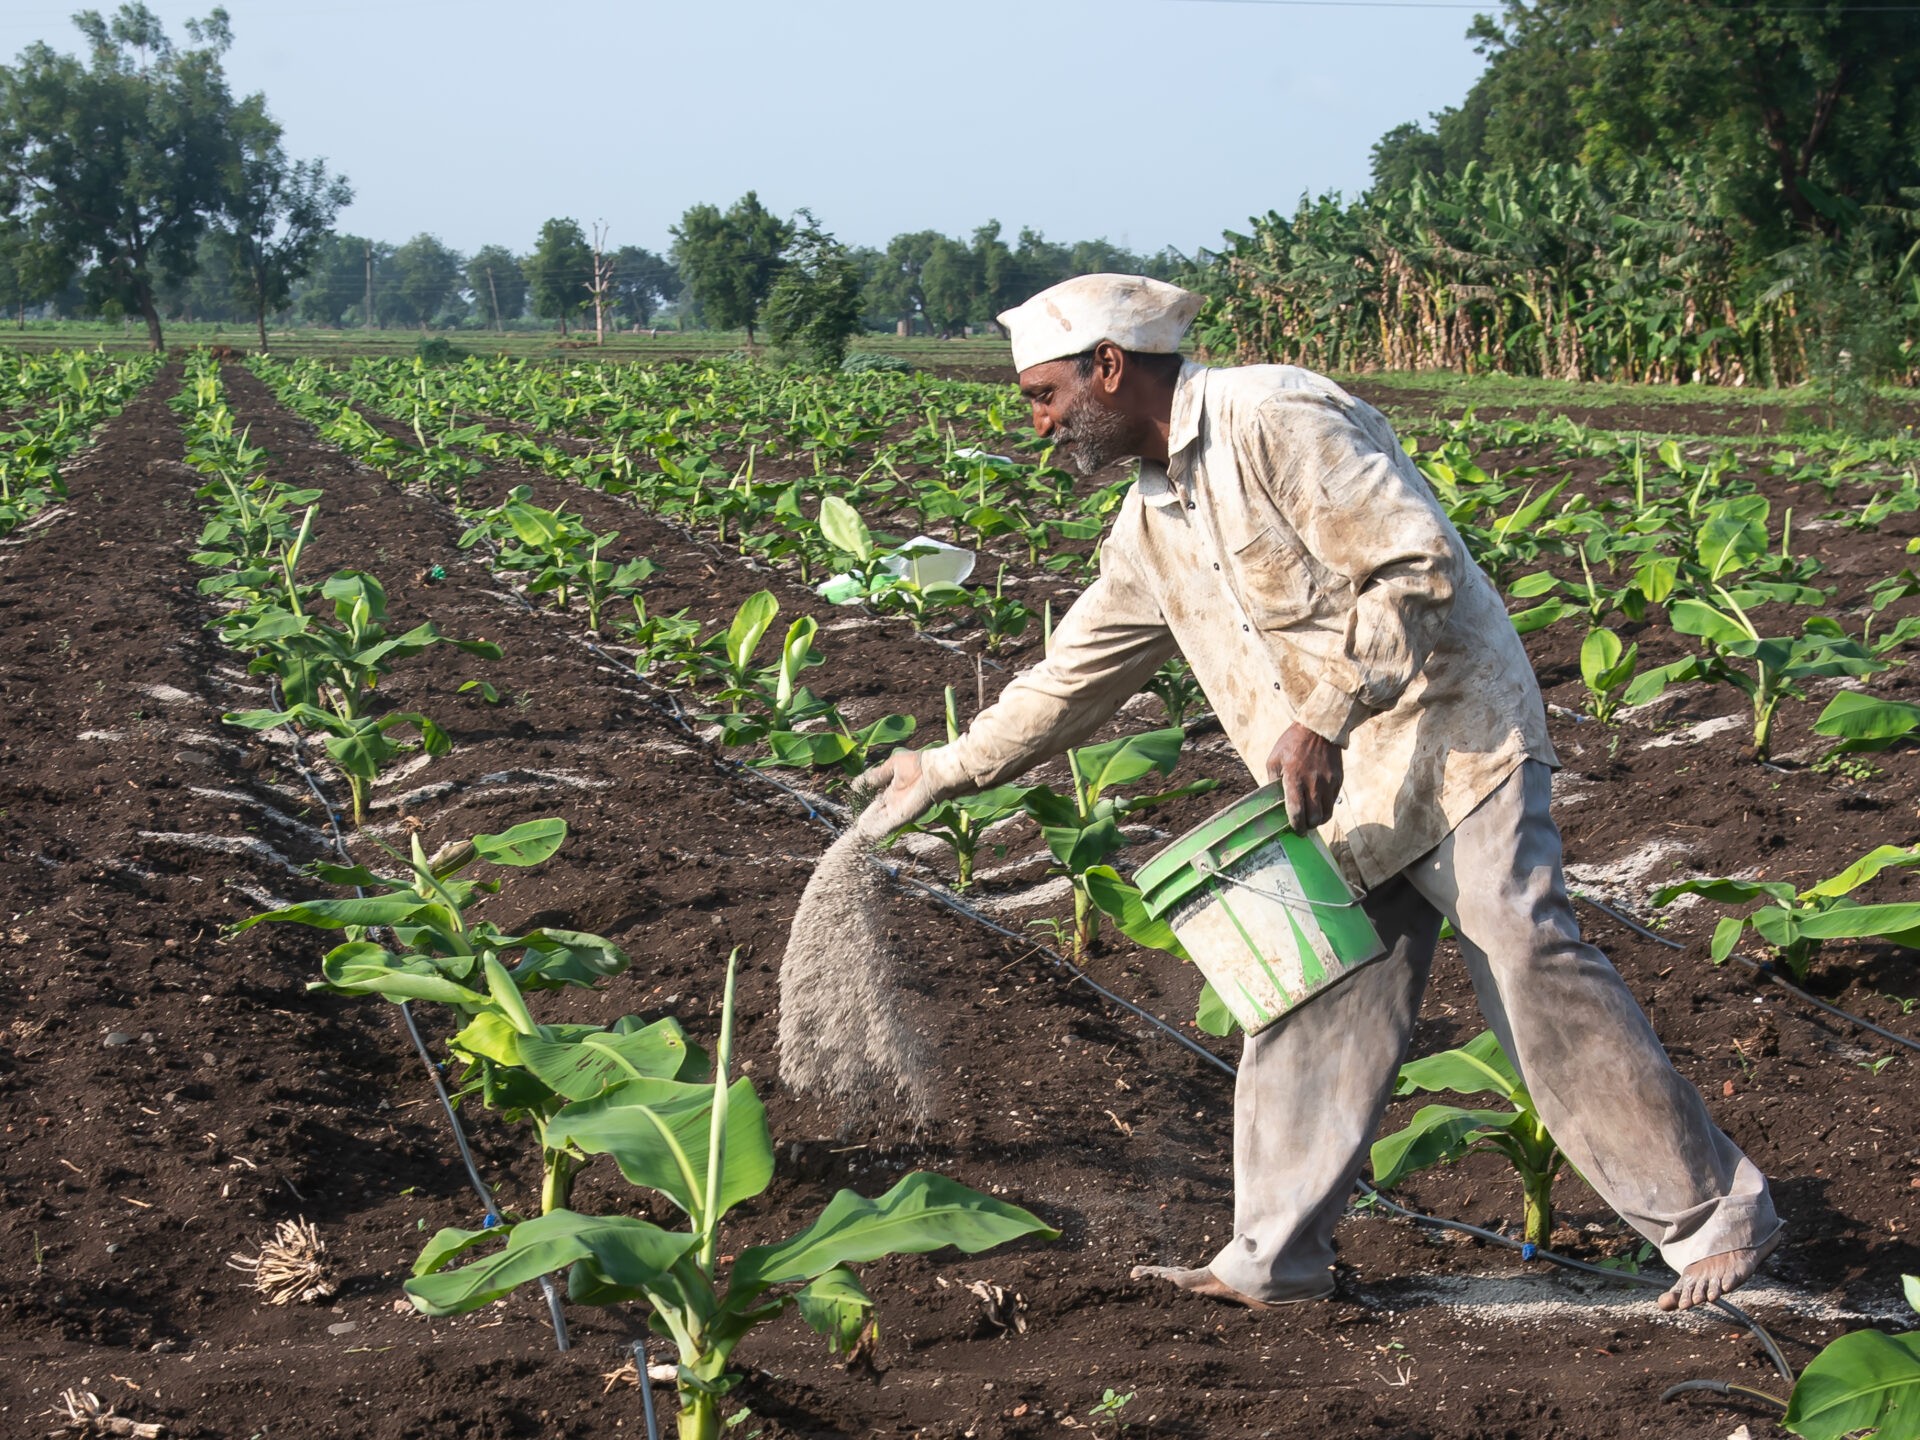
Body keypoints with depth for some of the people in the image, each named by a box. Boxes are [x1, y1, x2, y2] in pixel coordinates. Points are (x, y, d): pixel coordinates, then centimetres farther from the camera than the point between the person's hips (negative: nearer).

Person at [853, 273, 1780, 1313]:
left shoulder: (1275, 421, -15)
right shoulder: (1152, 524, 13)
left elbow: (1417, 565, -21)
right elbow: (1077, 673, 24)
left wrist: (1320, 717, -23)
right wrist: (948, 770, 25)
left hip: (1454, 743, -8)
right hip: (1341, 796, 9)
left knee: (1532, 973, -11)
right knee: (1313, 1005, 6)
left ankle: (1715, 1216, -2)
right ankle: (1275, 1257, 13)